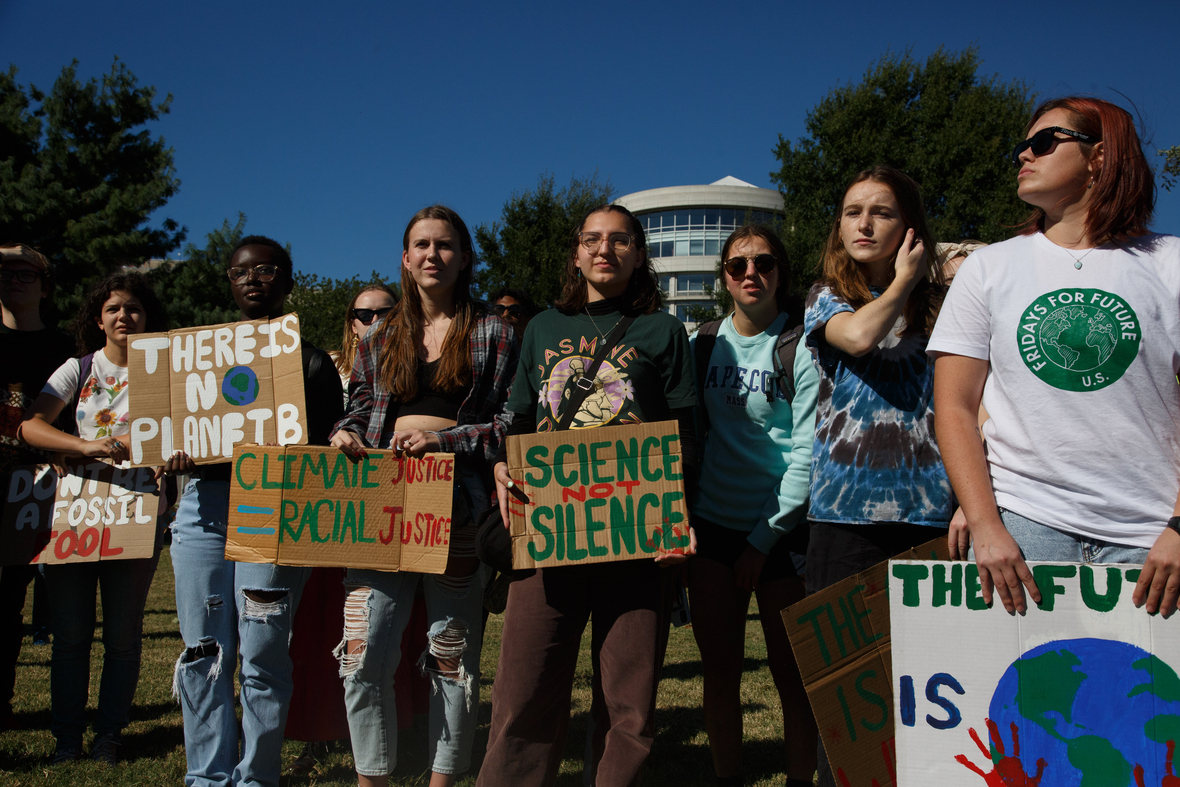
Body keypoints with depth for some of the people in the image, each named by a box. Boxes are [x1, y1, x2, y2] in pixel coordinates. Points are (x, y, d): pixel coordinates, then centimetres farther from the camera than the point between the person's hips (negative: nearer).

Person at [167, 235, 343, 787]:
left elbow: (320, 450, 4)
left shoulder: (310, 360, 8)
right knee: (202, 651, 4)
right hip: (204, 504, 4)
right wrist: (177, 456, -3)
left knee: (262, 654, -4)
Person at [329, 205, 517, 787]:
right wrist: (346, 433, -2)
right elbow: (359, 409, 21)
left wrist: (445, 439, -13)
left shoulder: (491, 334, 5)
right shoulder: (380, 340, 16)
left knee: (453, 661, 4)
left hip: (458, 511, -3)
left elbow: (511, 422, -1)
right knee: (362, 658, -4)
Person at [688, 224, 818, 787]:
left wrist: (764, 539, -10)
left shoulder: (800, 347, -5)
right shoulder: (702, 346, 8)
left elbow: (807, 454, -8)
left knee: (791, 673, 3)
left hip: (781, 528, -3)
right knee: (719, 672, 9)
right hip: (712, 526, 4)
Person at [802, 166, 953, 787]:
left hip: (926, 509, 1)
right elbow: (860, 335, -15)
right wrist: (901, 282, 2)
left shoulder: (937, 303, 12)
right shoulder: (825, 298, 10)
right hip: (845, 512, -1)